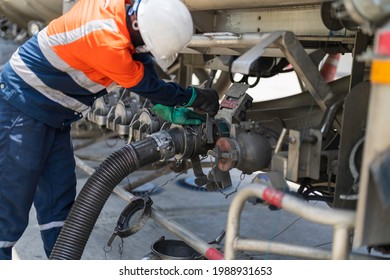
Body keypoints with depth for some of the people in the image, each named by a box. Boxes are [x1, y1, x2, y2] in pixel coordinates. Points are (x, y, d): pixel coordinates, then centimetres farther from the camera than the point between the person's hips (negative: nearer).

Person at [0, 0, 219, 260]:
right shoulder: (107, 41, -32)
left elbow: (144, 64, 6)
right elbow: (145, 84, -16)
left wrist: (170, 110, 5)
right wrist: (194, 97, -2)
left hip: (54, 115, 9)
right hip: (23, 105, -9)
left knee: (59, 200, 10)